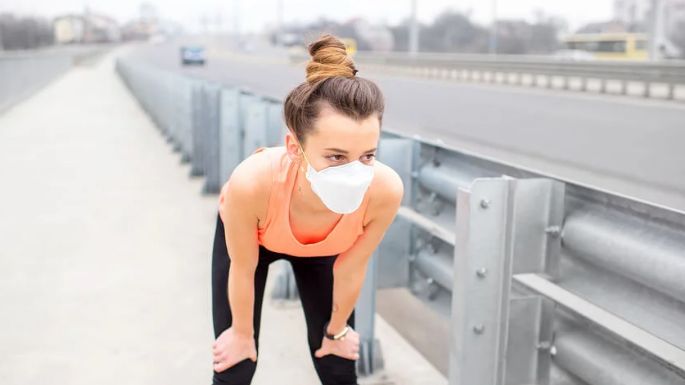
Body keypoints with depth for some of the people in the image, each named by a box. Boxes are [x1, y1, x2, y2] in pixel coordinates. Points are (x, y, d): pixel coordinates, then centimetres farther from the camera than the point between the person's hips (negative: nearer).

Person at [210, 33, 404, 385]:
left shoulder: (385, 190, -39)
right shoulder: (252, 183, -45)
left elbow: (351, 270, -18)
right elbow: (243, 270, -24)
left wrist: (337, 330, 0)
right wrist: (243, 333, -5)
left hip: (321, 247, 2)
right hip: (248, 234, -1)